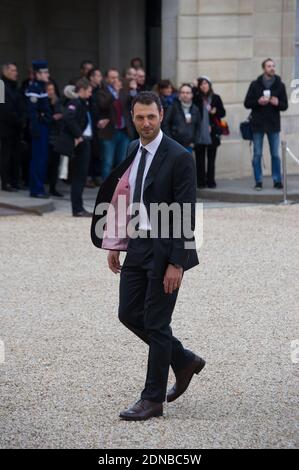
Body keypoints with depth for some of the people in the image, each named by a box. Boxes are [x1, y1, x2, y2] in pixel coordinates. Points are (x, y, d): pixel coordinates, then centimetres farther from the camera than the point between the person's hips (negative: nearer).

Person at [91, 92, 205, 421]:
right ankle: (184, 361, 28)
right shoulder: (131, 152, 8)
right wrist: (115, 245, 12)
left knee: (156, 323, -1)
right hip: (137, 245, 7)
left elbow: (187, 214, -16)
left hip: (164, 249, -7)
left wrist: (177, 263, -19)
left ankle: (153, 400, 10)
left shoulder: (179, 157, -14)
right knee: (129, 314, 10)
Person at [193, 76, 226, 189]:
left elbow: (223, 112, 12)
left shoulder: (216, 98, 7)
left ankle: (210, 181, 10)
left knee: (211, 159, 5)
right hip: (199, 133, -1)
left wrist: (215, 112, -11)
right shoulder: (196, 98, 4)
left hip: (212, 133, 1)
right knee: (200, 159, 2)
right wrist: (194, 88, -13)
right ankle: (200, 181, 6)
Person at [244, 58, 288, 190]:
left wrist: (277, 103, -16)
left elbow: (285, 105, 5)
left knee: (275, 155, 3)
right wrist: (258, 102, -16)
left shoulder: (280, 85, 5)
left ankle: (277, 181, 10)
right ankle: (258, 181, 8)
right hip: (258, 124, -1)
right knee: (257, 155, 1)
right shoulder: (255, 84, 2)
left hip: (273, 124, 1)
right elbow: (247, 103, 3)